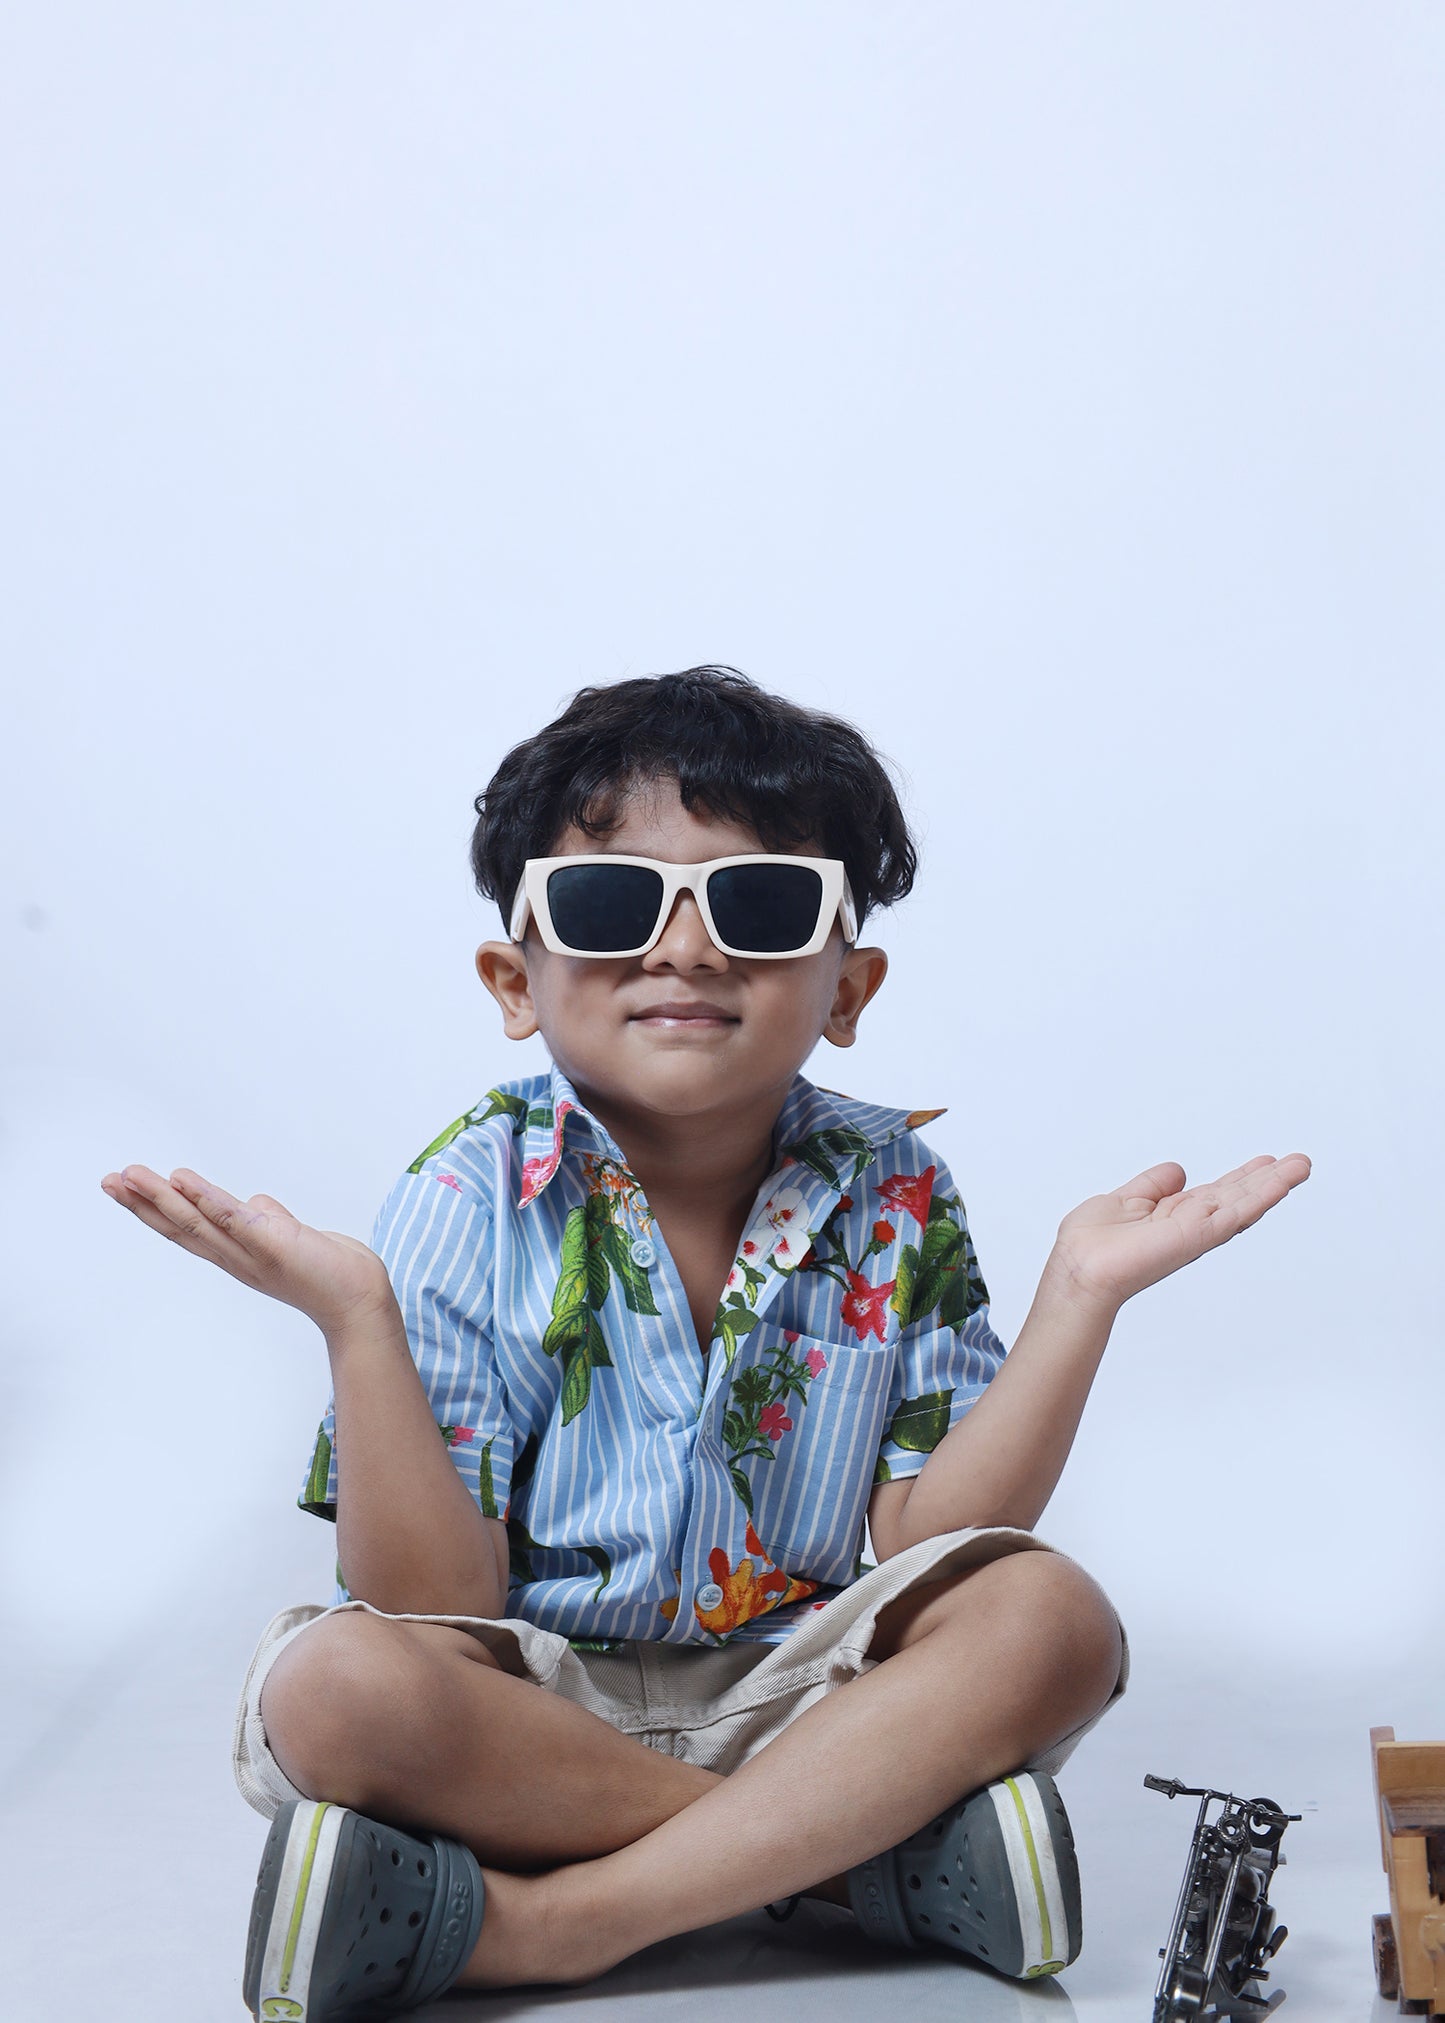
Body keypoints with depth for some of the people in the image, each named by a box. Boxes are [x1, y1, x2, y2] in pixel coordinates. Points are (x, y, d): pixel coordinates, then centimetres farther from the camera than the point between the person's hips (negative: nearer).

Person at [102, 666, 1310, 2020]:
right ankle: (853, 1844, -17)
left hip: (794, 1691, 2)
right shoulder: (472, 1205, -12)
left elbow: (927, 1550, -7)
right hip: (528, 1704, -2)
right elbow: (438, 1609, -15)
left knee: (1049, 1622, -22)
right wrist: (356, 1321, -29)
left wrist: (1078, 1299, -16)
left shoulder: (896, 1199, -4)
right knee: (334, 1689, -31)